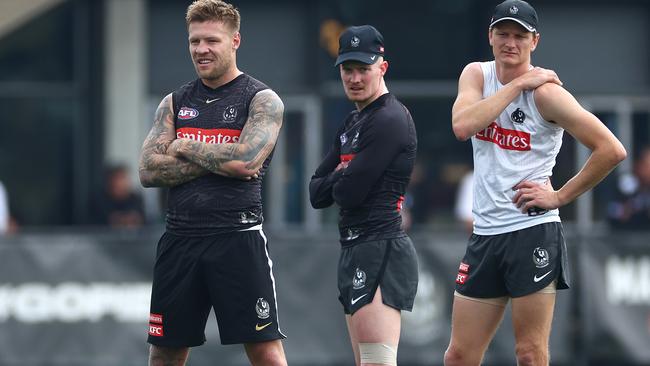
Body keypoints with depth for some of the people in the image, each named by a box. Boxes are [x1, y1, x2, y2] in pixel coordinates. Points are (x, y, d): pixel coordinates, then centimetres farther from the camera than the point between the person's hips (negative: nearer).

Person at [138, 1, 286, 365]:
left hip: (238, 237, -5)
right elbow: (149, 171, 2)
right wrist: (219, 163, -9)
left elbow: (246, 158, -17)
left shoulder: (262, 100, 0)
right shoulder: (175, 103, 13)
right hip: (180, 239, 5)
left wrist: (186, 148, -4)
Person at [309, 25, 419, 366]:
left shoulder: (390, 120, -11)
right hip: (355, 249, 11)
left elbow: (348, 193, -16)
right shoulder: (352, 123, 19)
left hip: (381, 250, -11)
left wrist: (337, 179, 6)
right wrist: (343, 176, -3)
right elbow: (316, 194, 17)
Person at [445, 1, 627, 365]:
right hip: (485, 231, 6)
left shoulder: (545, 92, -9)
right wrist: (517, 84, -14)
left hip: (533, 232, -5)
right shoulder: (477, 75, 8)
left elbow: (612, 150, -13)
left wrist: (560, 197, -9)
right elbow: (463, 126, -13)